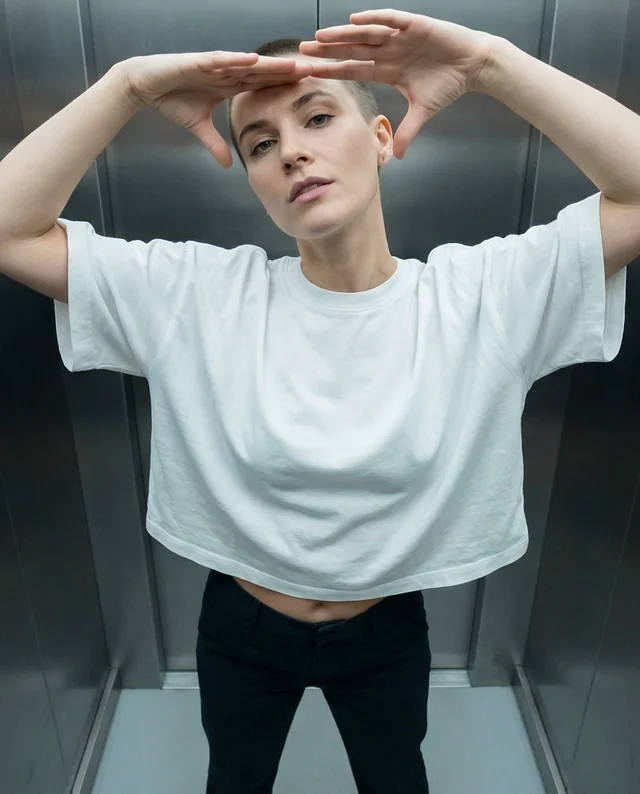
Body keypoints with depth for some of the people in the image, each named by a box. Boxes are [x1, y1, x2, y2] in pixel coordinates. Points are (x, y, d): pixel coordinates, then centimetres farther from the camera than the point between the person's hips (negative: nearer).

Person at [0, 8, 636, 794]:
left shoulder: (479, 292, -18)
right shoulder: (198, 293, -18)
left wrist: (490, 62, -29)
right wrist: (129, 85, -26)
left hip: (386, 633, 0)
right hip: (239, 629, 1)